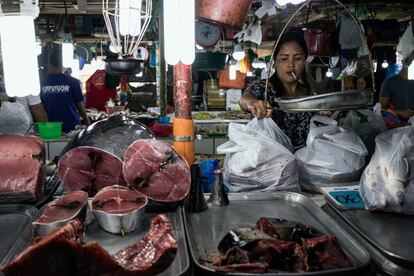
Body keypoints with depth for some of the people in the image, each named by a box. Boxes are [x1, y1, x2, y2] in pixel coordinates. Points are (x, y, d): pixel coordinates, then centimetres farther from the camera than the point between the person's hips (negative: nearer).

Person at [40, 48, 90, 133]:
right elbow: (80, 105, -2)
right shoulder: (73, 82, -8)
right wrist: (86, 120, 15)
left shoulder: (42, 83, -1)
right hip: (71, 126, -2)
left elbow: (40, 106, 7)